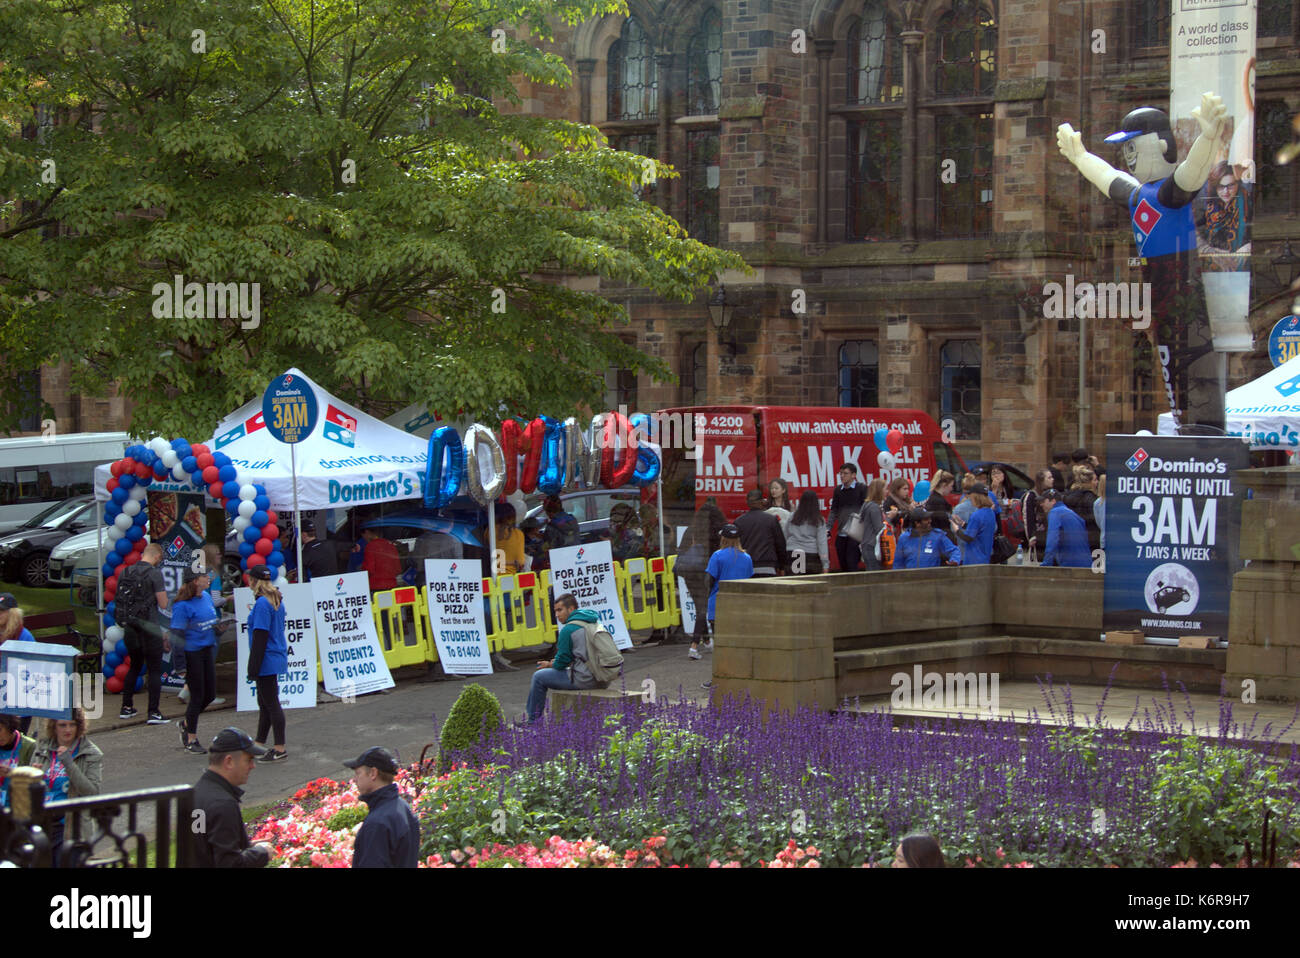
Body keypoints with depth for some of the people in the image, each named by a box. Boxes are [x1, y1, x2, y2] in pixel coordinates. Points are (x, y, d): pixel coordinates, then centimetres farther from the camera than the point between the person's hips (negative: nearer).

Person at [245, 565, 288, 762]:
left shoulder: (262, 604, -18)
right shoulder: (277, 601, 10)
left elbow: (260, 636, -20)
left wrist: (253, 666, -18)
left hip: (267, 661, -10)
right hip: (277, 657, 10)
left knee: (271, 704, -4)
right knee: (264, 703, 17)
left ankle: (280, 750, 0)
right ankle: (259, 744, 26)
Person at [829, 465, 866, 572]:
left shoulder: (861, 488, -2)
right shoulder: (838, 490, 12)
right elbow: (834, 510, 14)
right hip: (841, 534, 5)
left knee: (851, 563, -12)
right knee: (843, 566, 9)